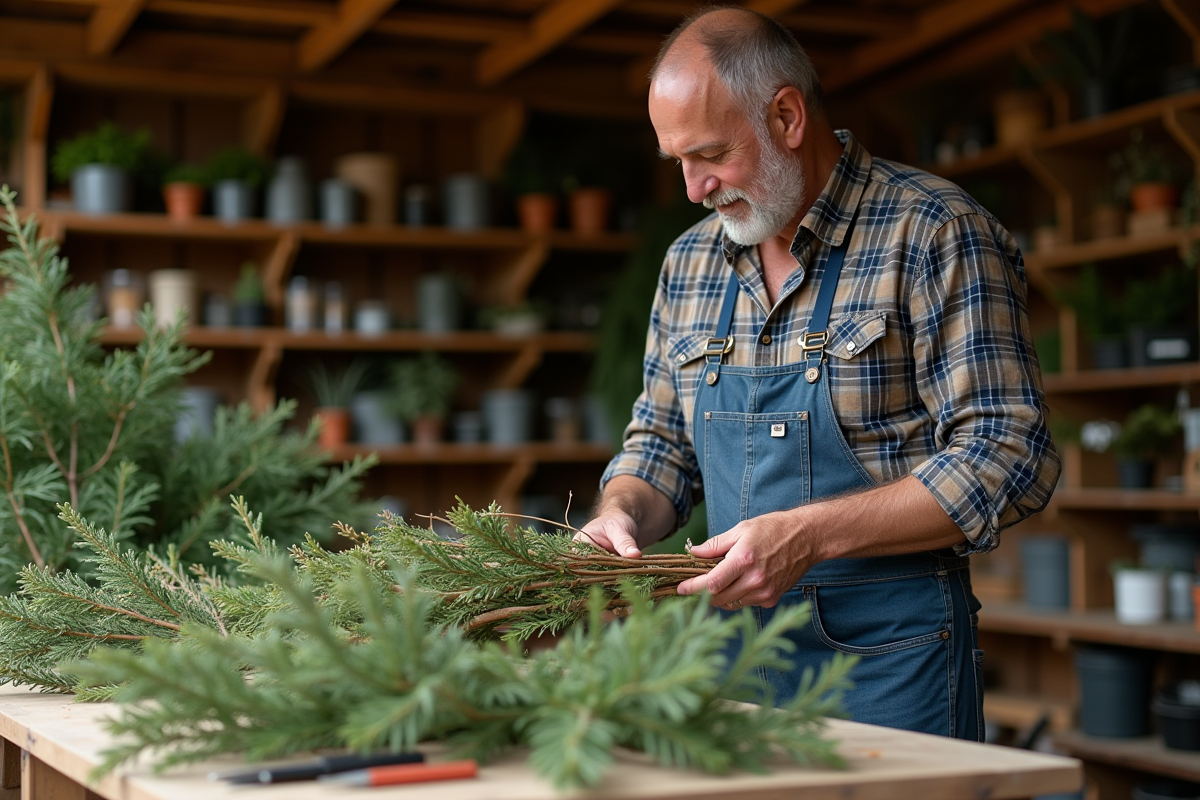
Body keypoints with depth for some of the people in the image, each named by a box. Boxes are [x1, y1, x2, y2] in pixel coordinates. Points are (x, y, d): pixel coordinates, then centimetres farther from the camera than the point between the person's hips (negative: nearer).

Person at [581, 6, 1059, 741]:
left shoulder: (934, 235, -11)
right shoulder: (691, 262, 9)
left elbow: (1006, 460, -17)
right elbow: (662, 444, 18)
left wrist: (810, 535, -24)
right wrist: (623, 513, -4)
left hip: (888, 655, -5)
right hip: (737, 640, 6)